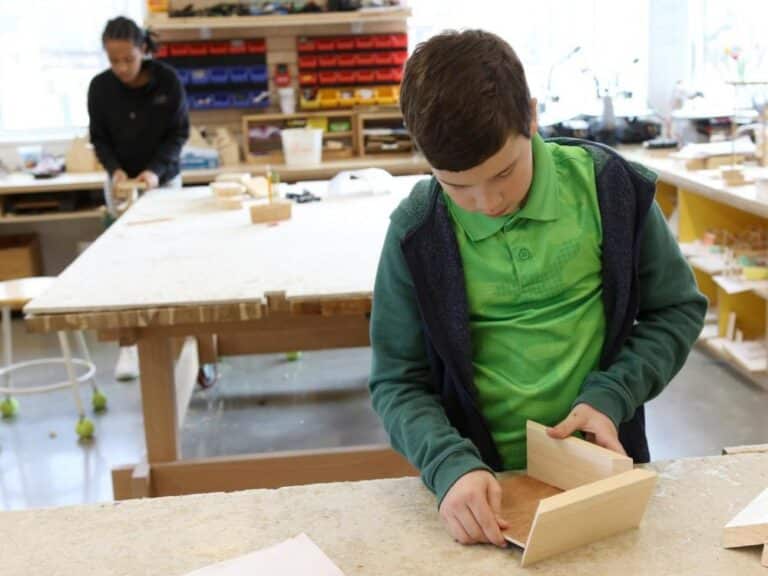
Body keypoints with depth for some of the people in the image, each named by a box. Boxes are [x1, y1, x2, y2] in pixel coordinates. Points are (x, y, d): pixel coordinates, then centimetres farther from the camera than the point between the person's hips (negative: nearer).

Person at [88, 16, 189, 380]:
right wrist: (115, 169, -19)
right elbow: (99, 138, -1)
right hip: (120, 181, 1)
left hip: (164, 179, -1)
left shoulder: (168, 81, -14)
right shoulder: (100, 87, -10)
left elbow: (179, 133, -9)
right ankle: (130, 345, -2)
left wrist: (156, 170, -22)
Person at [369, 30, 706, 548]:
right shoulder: (417, 233, -10)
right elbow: (398, 382, -4)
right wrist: (451, 466, -21)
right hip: (486, 485, 0)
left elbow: (677, 310, 3)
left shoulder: (610, 188, -8)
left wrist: (610, 397, -11)